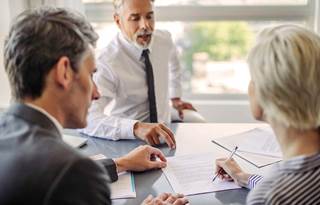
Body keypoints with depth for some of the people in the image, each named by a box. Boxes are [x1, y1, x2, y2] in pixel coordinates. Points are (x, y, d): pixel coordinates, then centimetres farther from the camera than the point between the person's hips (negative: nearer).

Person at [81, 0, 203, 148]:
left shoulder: (164, 39, -6)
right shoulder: (107, 63, -26)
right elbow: (87, 119, -37)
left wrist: (175, 98, 21)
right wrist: (136, 127, -49)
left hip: (163, 133, 7)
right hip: (128, 140, -7)